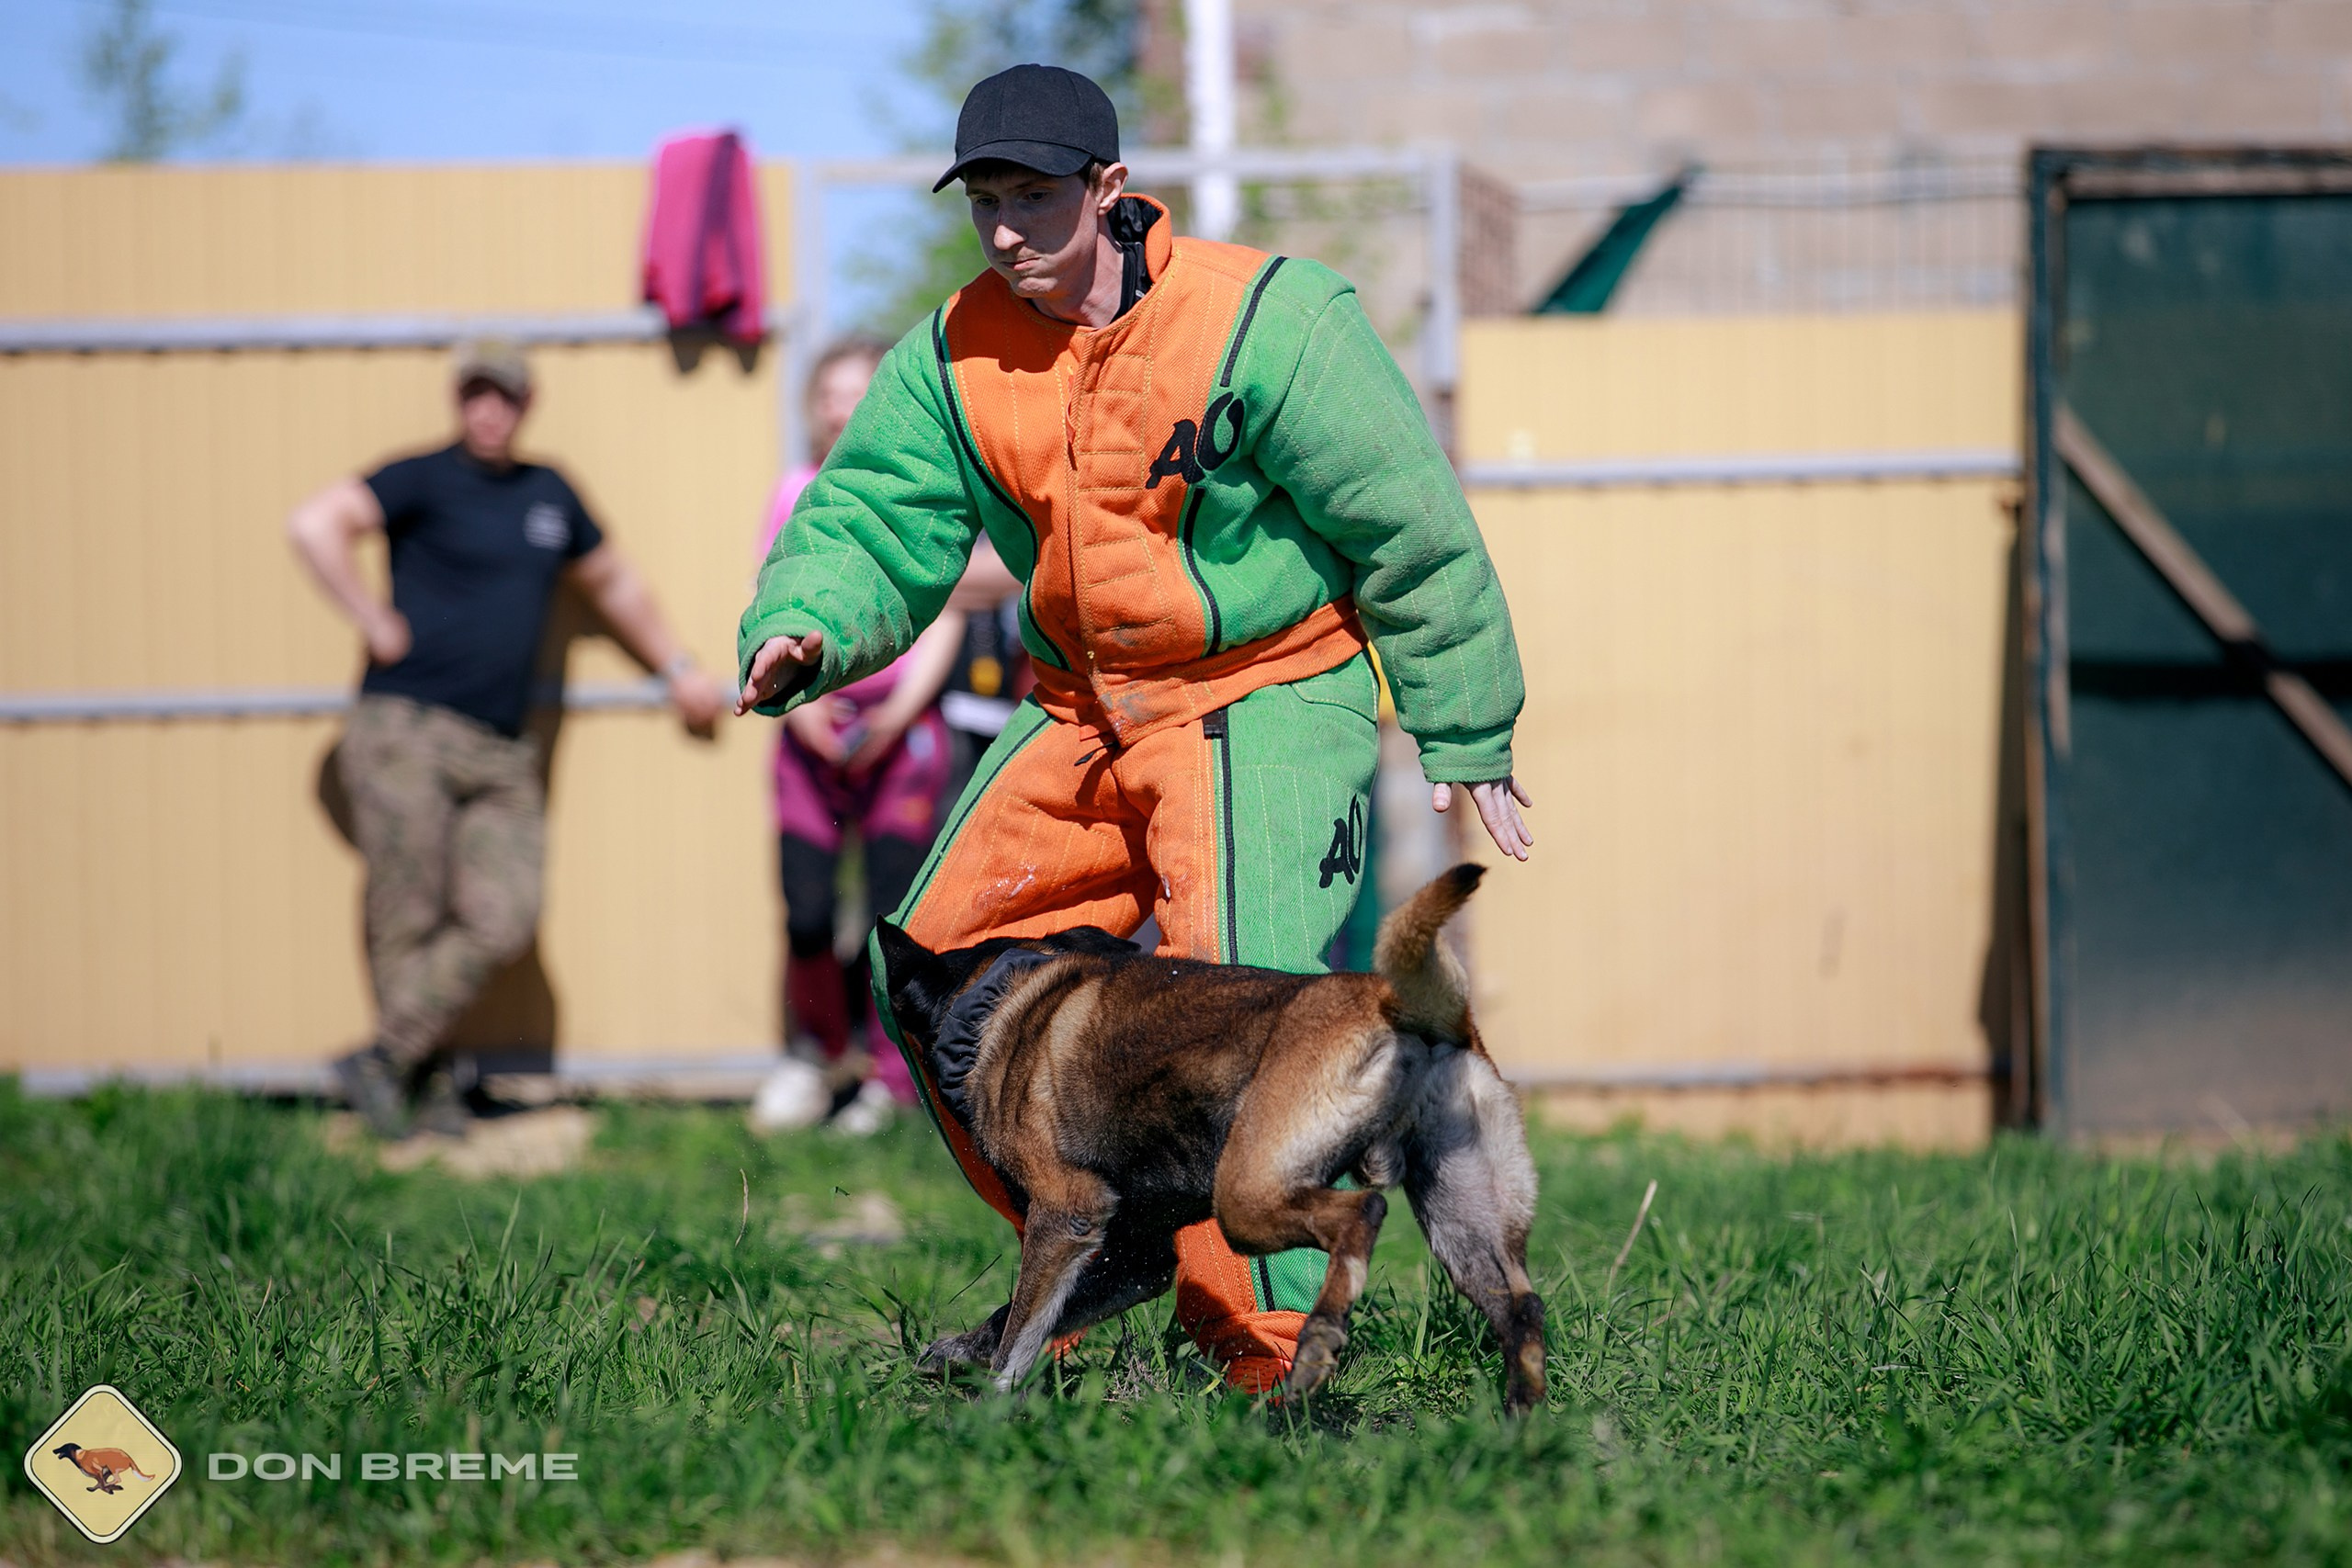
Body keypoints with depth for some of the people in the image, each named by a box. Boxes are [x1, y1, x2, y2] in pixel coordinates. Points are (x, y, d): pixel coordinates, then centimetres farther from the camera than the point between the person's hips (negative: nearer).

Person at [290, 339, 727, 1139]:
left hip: (502, 755, 5)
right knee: (409, 922, -5)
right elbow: (315, 525, -15)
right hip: (405, 732, -5)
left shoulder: (549, 494, 18)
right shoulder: (424, 480, -1)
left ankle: (386, 1058, -1)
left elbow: (613, 584, 35)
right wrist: (376, 624, -14)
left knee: (503, 920, -9)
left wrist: (678, 667, 38)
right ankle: (427, 1087, 5)